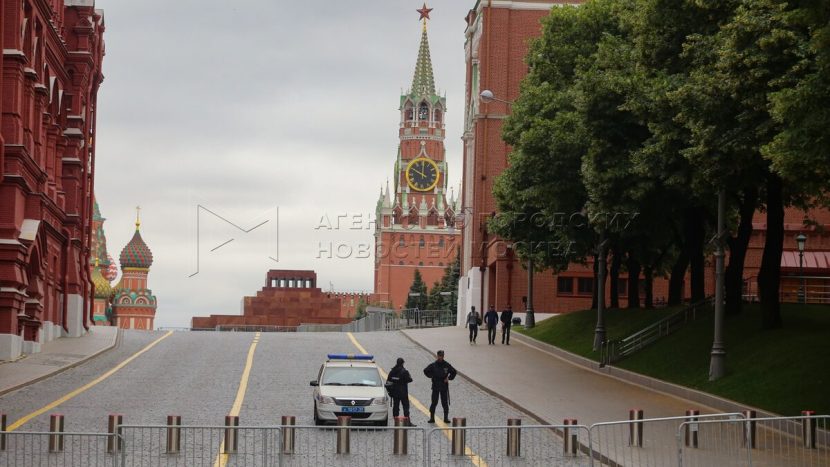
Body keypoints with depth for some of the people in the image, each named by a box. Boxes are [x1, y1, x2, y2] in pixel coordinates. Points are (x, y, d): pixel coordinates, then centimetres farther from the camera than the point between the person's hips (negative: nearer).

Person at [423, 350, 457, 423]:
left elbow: (453, 372, 14)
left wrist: (449, 378, 2)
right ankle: (432, 418, 5)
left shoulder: (447, 365, 1)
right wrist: (431, 376, 0)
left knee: (445, 403, 3)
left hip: (444, 386, 1)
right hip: (435, 386, -1)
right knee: (434, 403, 0)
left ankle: (446, 418, 9)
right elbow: (426, 371, 10)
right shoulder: (433, 365, -2)